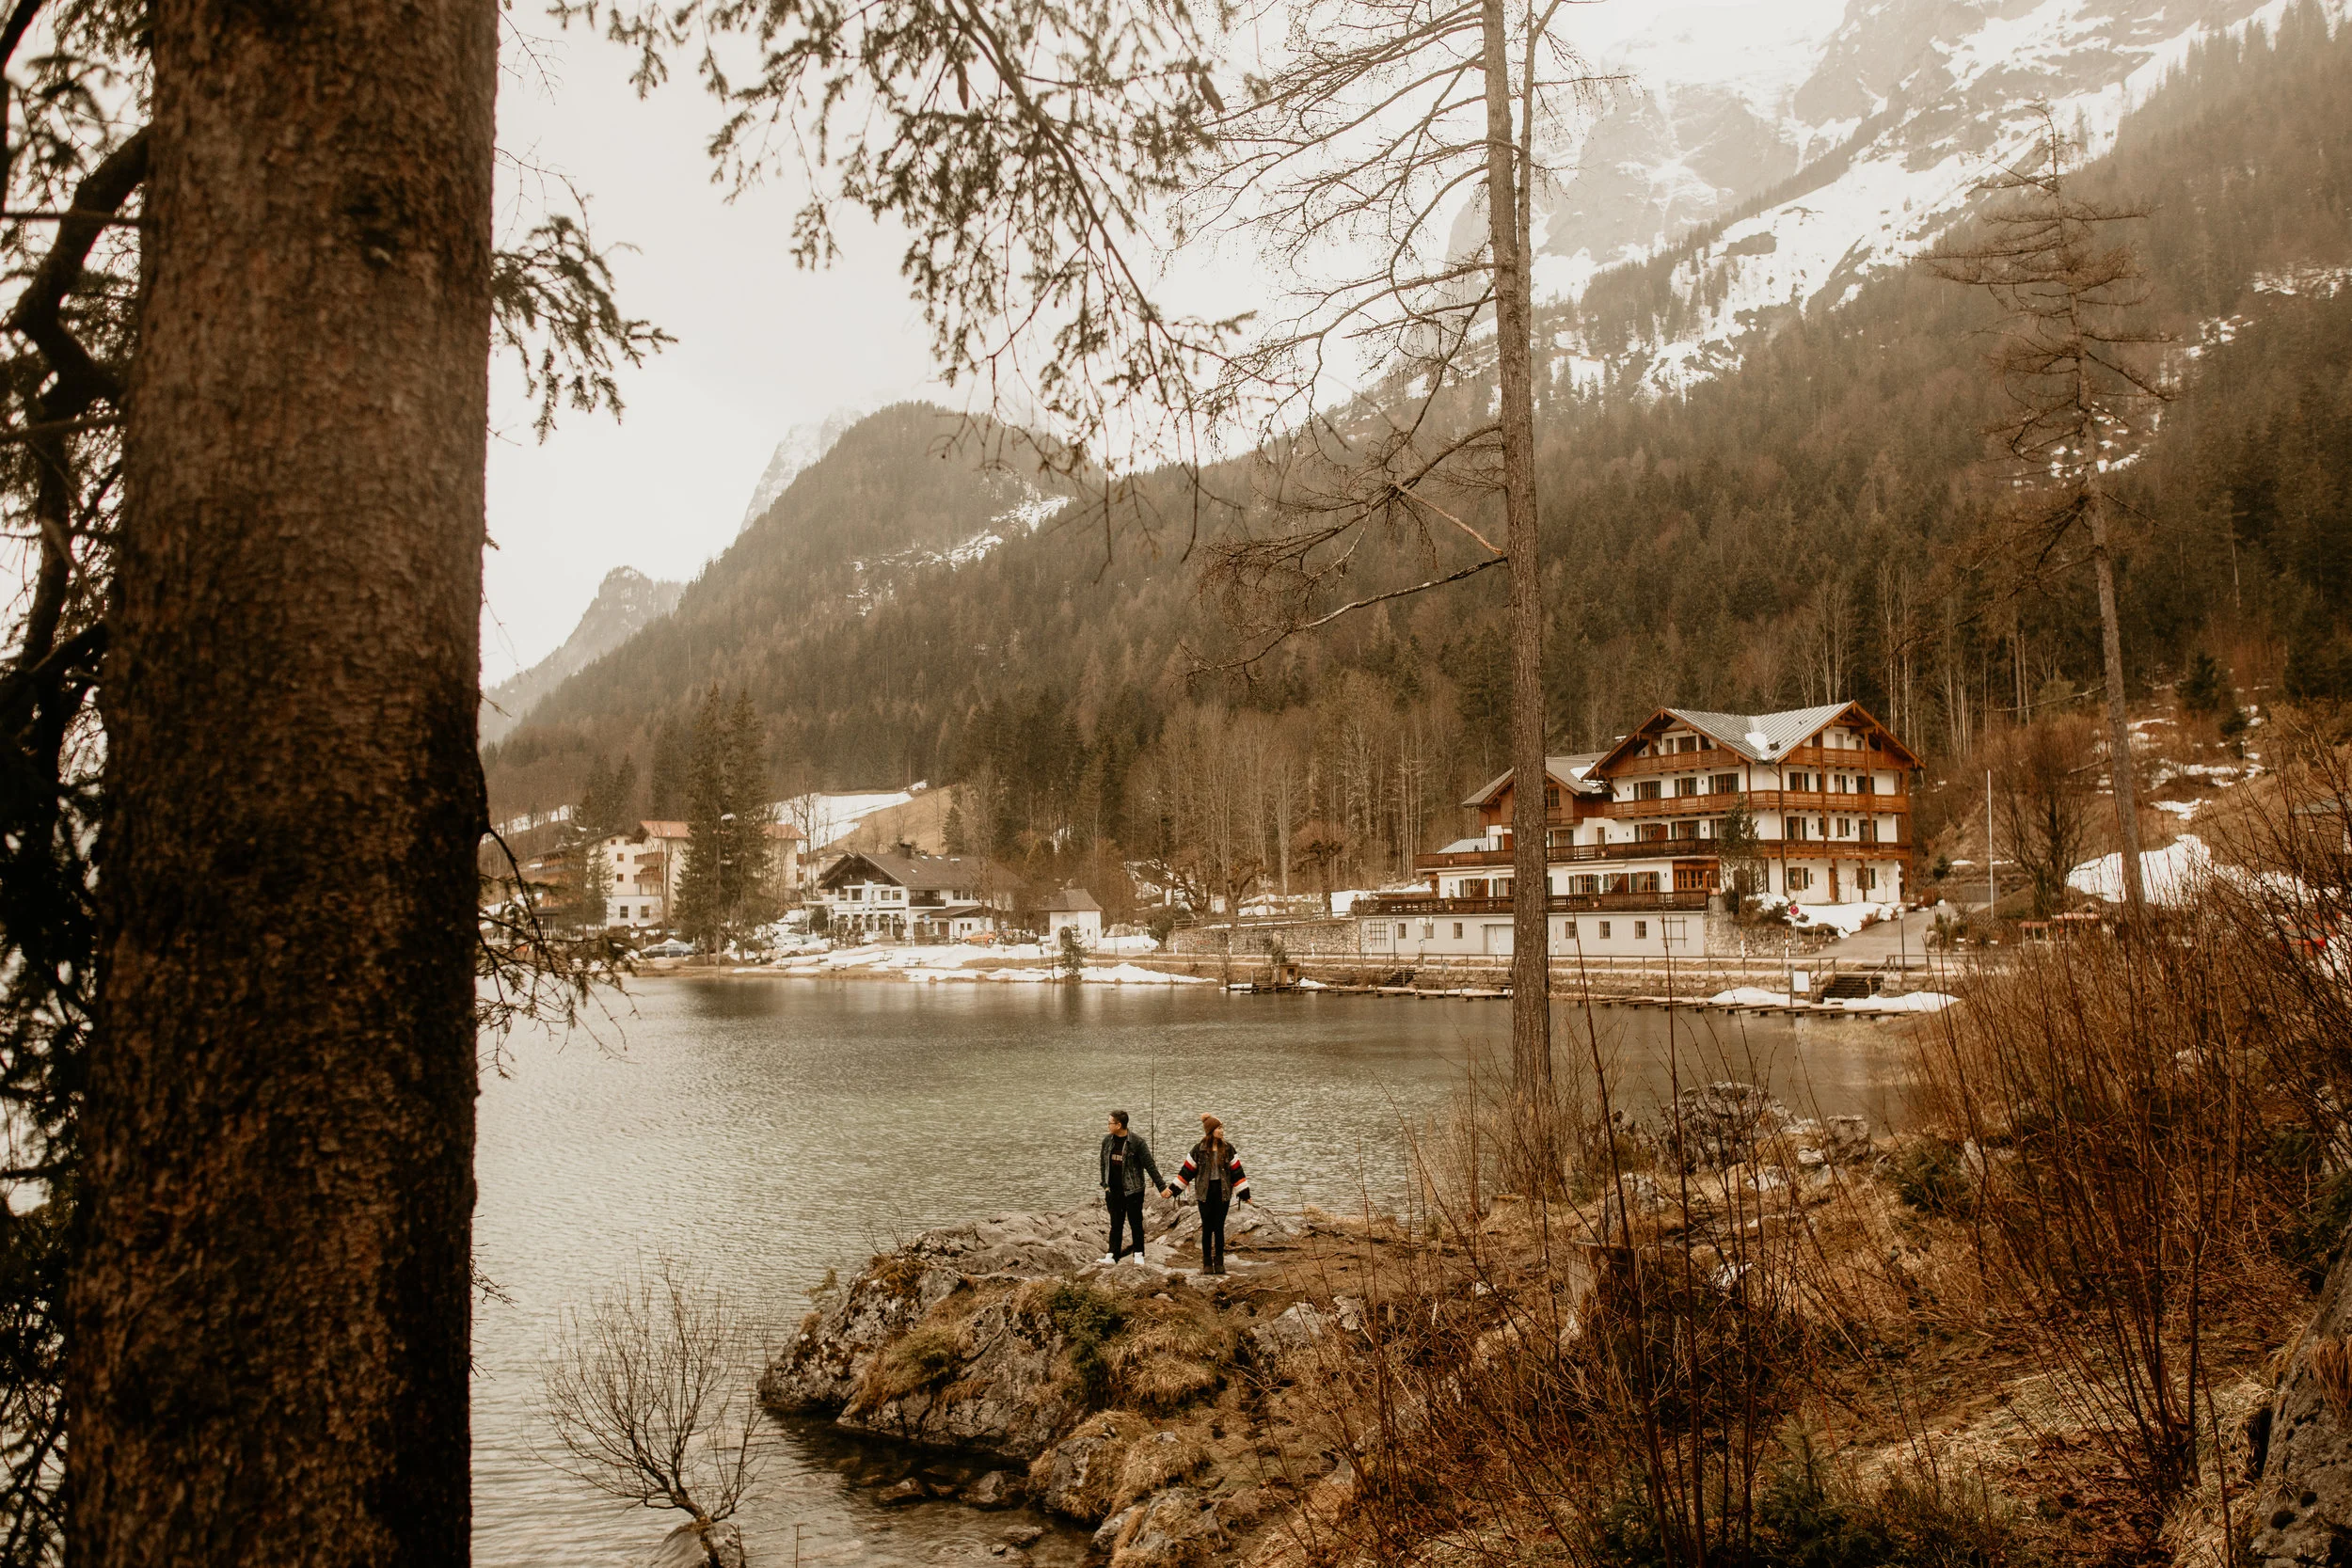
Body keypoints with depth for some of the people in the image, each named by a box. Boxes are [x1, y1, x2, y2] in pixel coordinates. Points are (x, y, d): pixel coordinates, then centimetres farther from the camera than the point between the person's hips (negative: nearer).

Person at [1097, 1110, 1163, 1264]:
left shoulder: (1137, 1142, -13)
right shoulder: (1107, 1140, 3)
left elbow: (1150, 1166, -12)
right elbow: (1104, 1164, 14)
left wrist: (1161, 1187, -13)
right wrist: (1105, 1185, 6)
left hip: (1132, 1191, -4)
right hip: (1114, 1192, 4)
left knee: (1136, 1224, 4)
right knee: (1115, 1225, 8)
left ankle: (1139, 1255, 14)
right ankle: (1112, 1256, 12)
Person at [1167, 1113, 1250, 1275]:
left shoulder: (1228, 1148, 1)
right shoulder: (1199, 1149, -4)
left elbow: (1236, 1171, 2)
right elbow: (1187, 1171, 0)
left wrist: (1244, 1193, -1)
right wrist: (1173, 1189, -3)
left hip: (1223, 1192, 1)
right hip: (1205, 1193, -1)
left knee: (1219, 1228, 4)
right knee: (1207, 1228, 3)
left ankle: (1219, 1262, 13)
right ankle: (1207, 1263, 11)